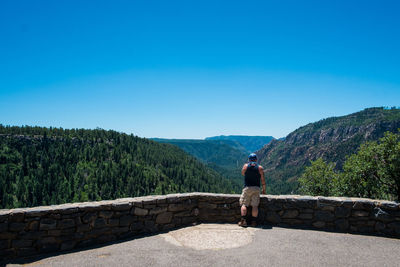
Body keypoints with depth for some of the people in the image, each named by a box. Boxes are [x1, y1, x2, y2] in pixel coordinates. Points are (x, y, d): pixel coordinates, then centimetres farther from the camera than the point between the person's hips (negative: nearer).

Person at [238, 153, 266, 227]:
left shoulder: (245, 166, 2)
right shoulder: (260, 167, 3)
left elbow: (243, 173, 21)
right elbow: (263, 180, 2)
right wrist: (264, 189, 12)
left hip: (247, 188, -1)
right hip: (256, 188, 1)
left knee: (244, 204, 1)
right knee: (255, 205, 3)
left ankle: (243, 220, -9)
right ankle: (254, 221, 2)